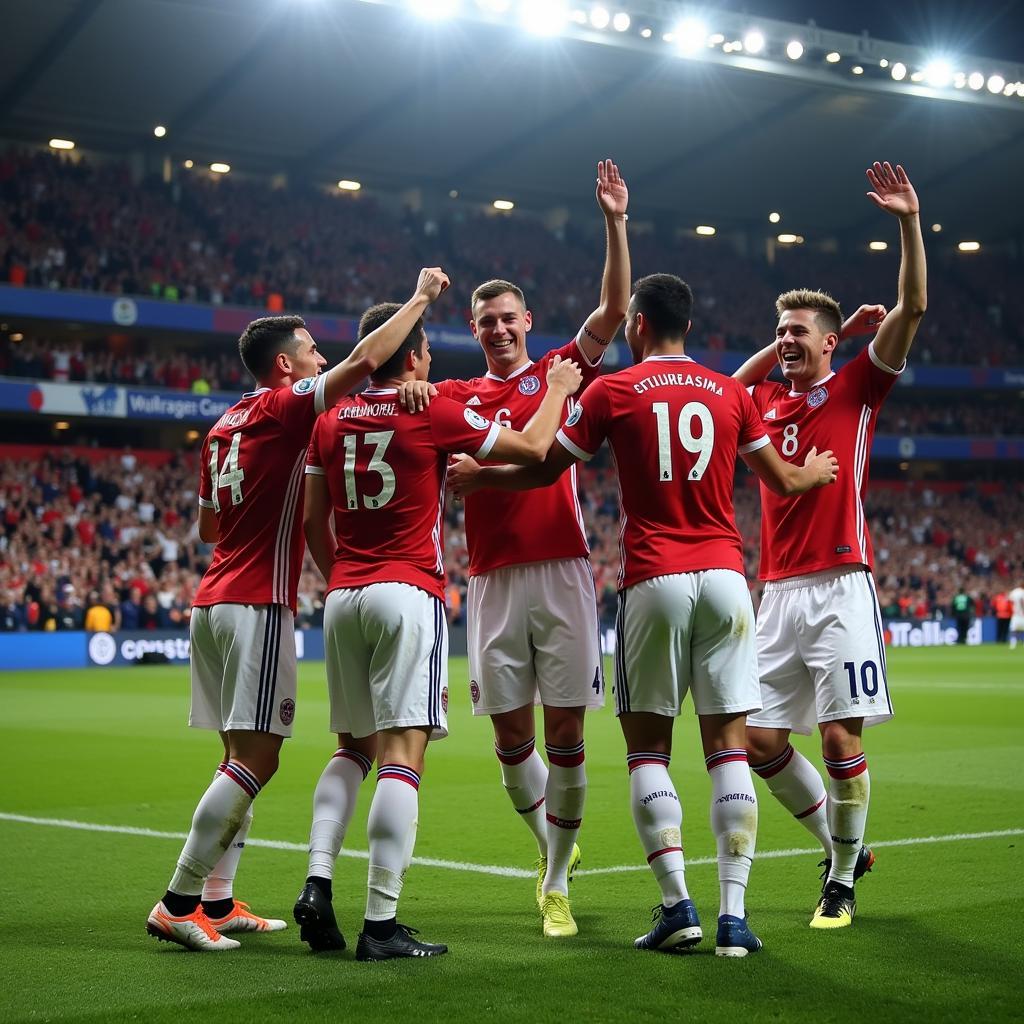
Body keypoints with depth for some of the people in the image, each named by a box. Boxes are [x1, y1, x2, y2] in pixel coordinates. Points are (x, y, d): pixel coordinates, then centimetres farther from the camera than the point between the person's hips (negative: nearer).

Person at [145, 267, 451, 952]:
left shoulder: (225, 426, 17)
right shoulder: (284, 407, -6)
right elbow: (364, 360, -17)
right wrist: (422, 297, -6)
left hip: (214, 601, 9)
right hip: (258, 605, -9)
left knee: (243, 755, 12)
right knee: (256, 756, -9)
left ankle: (218, 902, 13)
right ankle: (179, 902, -11)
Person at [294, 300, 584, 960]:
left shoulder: (332, 422, 10)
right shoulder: (436, 414, -5)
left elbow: (313, 522, 14)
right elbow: (533, 448, 3)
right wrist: (559, 389, 19)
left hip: (343, 597, 6)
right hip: (408, 594, -6)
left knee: (354, 748, 17)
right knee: (403, 755, -6)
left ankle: (318, 885, 3)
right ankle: (381, 923, -9)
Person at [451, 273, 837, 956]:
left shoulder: (613, 391, 2)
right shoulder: (731, 393, 10)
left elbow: (543, 470, 10)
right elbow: (782, 481, 19)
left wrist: (475, 475, 28)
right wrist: (818, 472, 43)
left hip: (654, 581, -2)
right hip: (725, 578, 3)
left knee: (648, 746, 6)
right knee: (729, 745, 3)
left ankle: (678, 904, -2)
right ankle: (734, 914, -1)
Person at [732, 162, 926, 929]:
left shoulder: (856, 388, 2)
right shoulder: (767, 401, 15)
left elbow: (912, 308, -7)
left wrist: (910, 223, -14)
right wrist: (784, 345, 24)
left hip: (840, 586, -5)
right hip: (779, 591, 5)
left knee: (841, 737, -7)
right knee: (760, 738, 2)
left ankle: (843, 882, 7)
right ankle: (840, 845, 22)